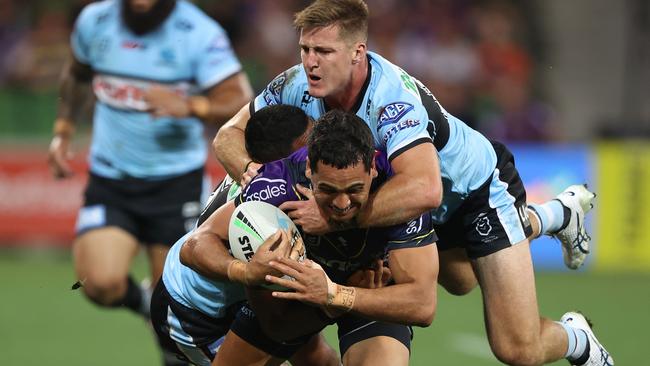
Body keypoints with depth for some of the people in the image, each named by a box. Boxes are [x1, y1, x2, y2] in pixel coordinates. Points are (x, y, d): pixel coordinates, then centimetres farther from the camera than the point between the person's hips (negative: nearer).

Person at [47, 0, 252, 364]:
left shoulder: (201, 34, -13)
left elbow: (240, 103, -19)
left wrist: (190, 106, -36)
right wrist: (63, 131, 15)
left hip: (175, 183, -2)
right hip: (109, 181, 2)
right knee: (101, 283, -19)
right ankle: (144, 302, 15)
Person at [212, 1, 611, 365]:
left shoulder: (393, 95, -43)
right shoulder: (297, 86, -24)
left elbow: (423, 190, -57)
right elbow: (230, 133, -12)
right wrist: (246, 166, -35)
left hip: (479, 188, -7)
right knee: (456, 279, 36)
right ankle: (559, 214, 57)